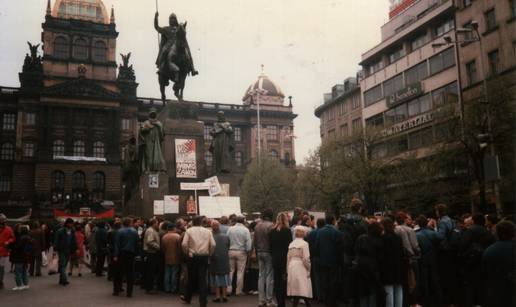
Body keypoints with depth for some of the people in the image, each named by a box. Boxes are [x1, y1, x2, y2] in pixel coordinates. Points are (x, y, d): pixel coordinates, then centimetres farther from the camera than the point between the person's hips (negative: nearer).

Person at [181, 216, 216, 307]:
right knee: (203, 279, 3)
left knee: (191, 278, 13)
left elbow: (184, 244, -11)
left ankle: (187, 298, 29)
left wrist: (187, 252, 5)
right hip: (204, 257, 1)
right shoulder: (207, 231, 6)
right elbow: (213, 245, -4)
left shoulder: (189, 230, 0)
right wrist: (209, 254, 8)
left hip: (192, 257, -1)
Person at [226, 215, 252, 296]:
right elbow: (248, 242, -9)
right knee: (240, 271, 4)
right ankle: (238, 290, 6)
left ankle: (228, 289, 8)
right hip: (241, 252, -2)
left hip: (231, 251, 2)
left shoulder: (230, 229, 1)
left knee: (230, 271, 11)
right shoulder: (245, 230, -5)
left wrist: (227, 249, 9)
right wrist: (248, 250, 5)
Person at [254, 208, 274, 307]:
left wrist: (257, 252, 17)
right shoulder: (271, 225, -14)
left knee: (261, 275, 10)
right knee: (269, 276, 0)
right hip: (269, 252, -6)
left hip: (259, 253, 6)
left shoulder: (257, 225, 6)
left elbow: (254, 241, 9)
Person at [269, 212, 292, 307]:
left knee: (277, 280, 10)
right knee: (283, 281, 1)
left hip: (275, 259, 4)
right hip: (285, 258, -4)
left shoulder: (272, 231, 3)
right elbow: (289, 245, -9)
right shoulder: (287, 230, -10)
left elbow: (270, 246, 8)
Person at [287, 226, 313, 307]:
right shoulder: (304, 243, -8)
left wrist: (288, 270, 14)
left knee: (295, 290, 10)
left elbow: (288, 258, 9)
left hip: (292, 267, 5)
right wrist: (308, 269, 1)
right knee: (303, 290, -2)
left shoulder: (291, 244, 9)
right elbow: (306, 259, -11)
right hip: (301, 268, -5)